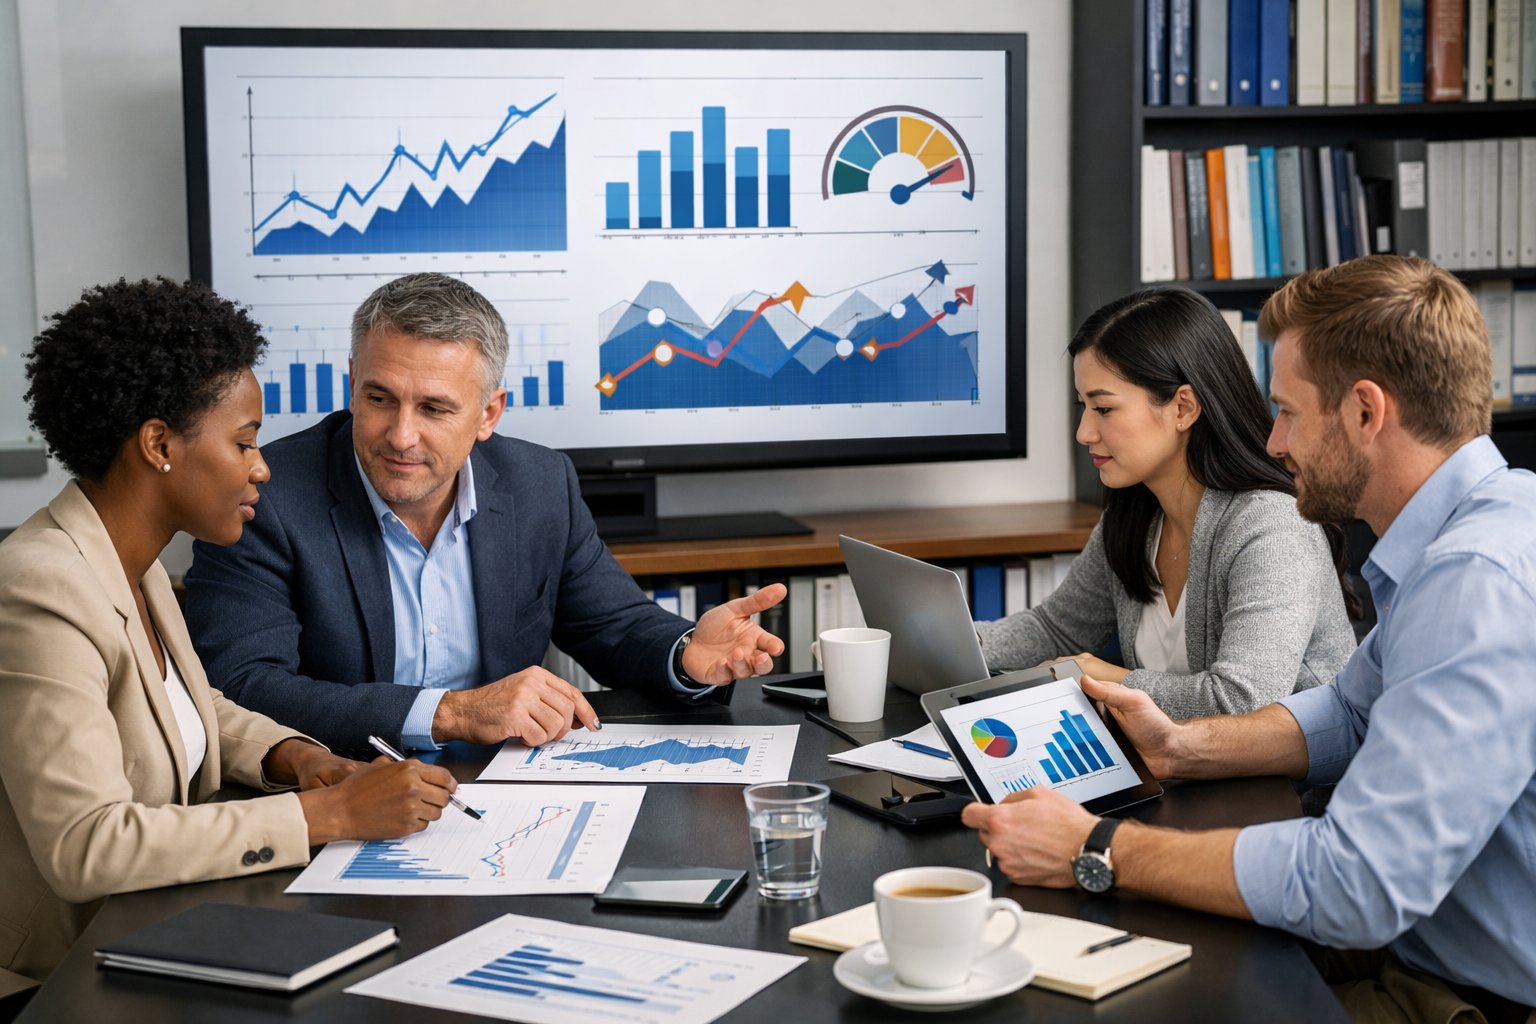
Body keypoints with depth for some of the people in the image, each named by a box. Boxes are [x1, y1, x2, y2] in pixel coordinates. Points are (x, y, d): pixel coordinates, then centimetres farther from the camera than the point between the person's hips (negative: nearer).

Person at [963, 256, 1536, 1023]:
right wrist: (1184, 749, 6)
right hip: (1412, 950, 9)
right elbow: (1352, 714, 23)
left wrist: (1097, 853, -22)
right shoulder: (1461, 537, 7)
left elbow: (1357, 884, -32)